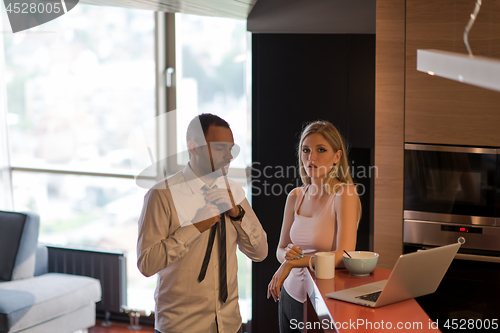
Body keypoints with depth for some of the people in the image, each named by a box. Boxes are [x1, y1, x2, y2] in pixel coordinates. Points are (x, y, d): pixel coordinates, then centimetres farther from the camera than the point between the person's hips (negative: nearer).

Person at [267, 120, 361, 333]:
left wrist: (293, 262, -19)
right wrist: (288, 253, -14)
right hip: (291, 295, 6)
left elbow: (343, 257, -23)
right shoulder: (295, 197, 3)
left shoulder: (344, 194, -15)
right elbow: (281, 250, 8)